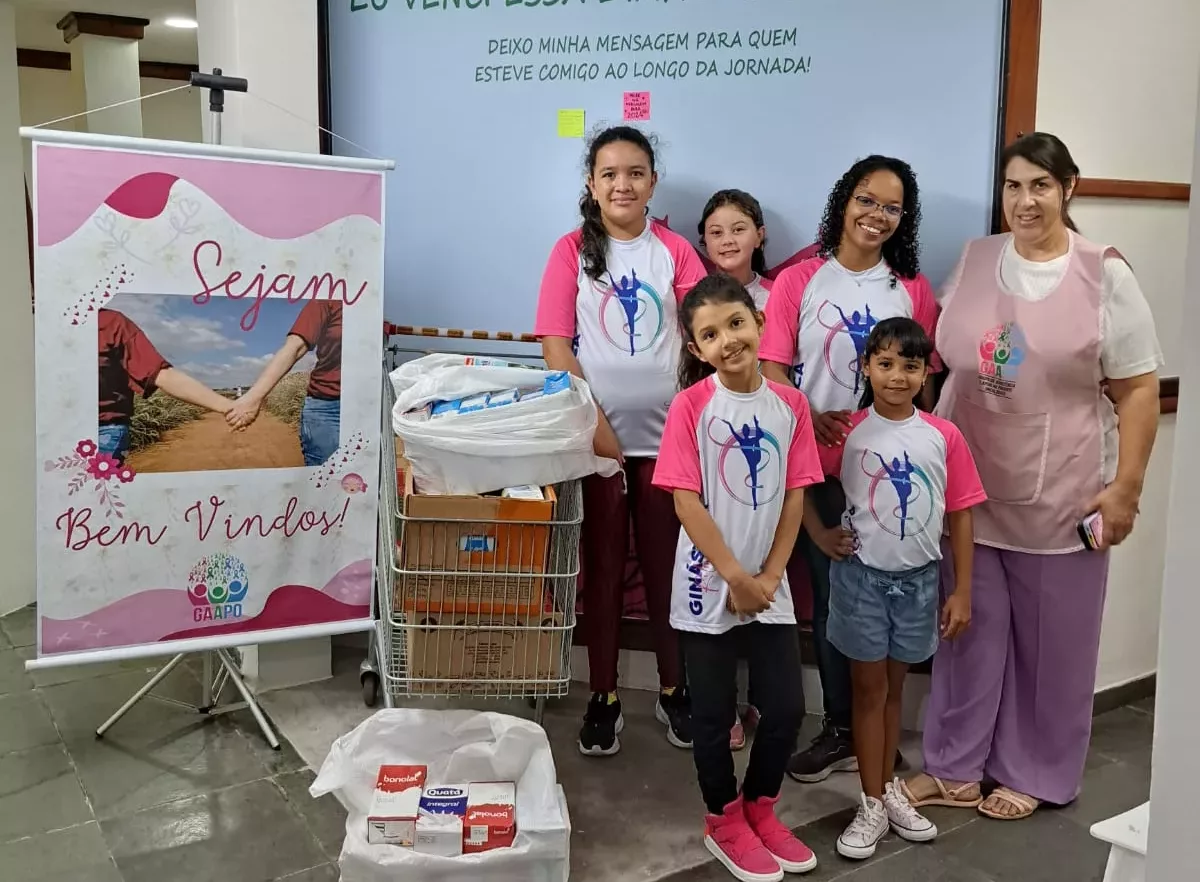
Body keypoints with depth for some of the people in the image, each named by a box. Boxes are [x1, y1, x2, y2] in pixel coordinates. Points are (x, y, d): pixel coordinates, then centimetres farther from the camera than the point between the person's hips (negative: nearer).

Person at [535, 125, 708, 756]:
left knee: (666, 564, 9)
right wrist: (594, 420, -12)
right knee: (603, 566, 7)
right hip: (598, 434, -1)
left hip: (665, 434, 1)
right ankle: (604, 697, 20)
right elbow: (555, 347, -4)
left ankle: (673, 691, 25)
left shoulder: (675, 251, 6)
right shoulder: (572, 250, 2)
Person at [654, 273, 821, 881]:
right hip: (708, 586, -4)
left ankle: (759, 809, 34)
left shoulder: (790, 403, -1)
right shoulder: (691, 405, -12)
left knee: (788, 707, 10)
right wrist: (735, 577, -15)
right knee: (714, 712, 9)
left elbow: (795, 496, 1)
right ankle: (724, 823, 30)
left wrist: (768, 578, -6)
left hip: (769, 587, 4)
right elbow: (686, 502, -14)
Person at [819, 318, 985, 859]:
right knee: (869, 688, 8)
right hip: (862, 575, -2)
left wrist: (962, 591, 0)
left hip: (919, 577, 2)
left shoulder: (944, 436, -6)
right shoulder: (846, 433, -10)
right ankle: (872, 805, 18)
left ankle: (889, 788, 32)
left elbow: (960, 515, -1)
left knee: (894, 687, 17)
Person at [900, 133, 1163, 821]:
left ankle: (1035, 774, 30)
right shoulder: (972, 261, 5)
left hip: (1060, 495, -2)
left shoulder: (1106, 276, -5)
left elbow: (1139, 390, -4)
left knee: (1050, 638, 11)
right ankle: (956, 767, 28)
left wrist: (1125, 488, -9)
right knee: (969, 628, 12)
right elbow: (940, 354, 13)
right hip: (968, 485, 3)